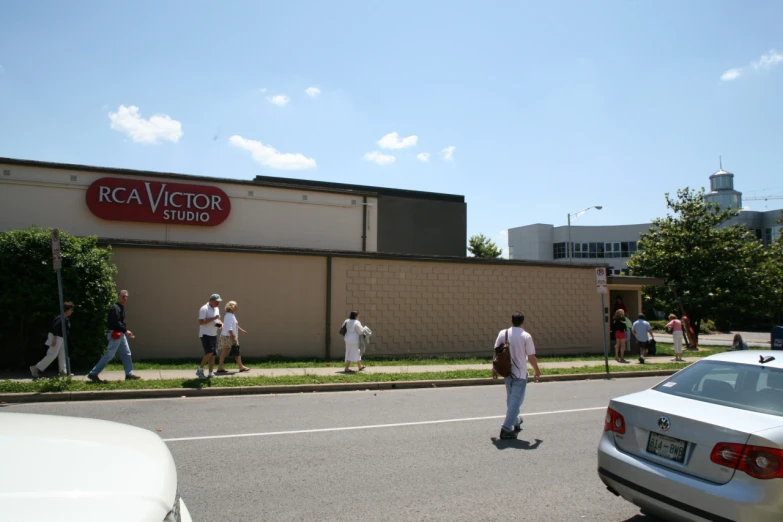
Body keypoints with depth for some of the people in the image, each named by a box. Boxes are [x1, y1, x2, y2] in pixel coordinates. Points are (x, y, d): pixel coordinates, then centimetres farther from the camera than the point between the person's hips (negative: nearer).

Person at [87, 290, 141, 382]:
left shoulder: (121, 308, 15)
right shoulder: (115, 308, -15)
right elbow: (116, 322, -23)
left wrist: (125, 331, 10)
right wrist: (125, 331, -23)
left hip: (120, 334, 10)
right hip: (115, 334, -10)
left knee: (126, 354, 9)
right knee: (109, 355, -5)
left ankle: (129, 374, 13)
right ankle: (93, 373, 4)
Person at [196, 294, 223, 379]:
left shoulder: (217, 309, 14)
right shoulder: (204, 309, -13)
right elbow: (201, 322, -22)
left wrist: (220, 323, 5)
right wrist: (213, 318, -25)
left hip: (214, 335, 8)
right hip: (205, 334, -8)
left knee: (213, 354, 6)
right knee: (209, 352, -18)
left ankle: (211, 373, 12)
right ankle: (200, 369, -3)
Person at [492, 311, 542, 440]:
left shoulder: (503, 333, -2)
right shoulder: (526, 336, -13)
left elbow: (496, 351, 1)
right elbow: (531, 357, -11)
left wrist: (494, 369, 12)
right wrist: (537, 371, 5)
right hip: (520, 374, -5)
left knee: (511, 399, 23)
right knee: (516, 400, 0)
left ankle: (516, 420, 42)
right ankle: (506, 429, -3)